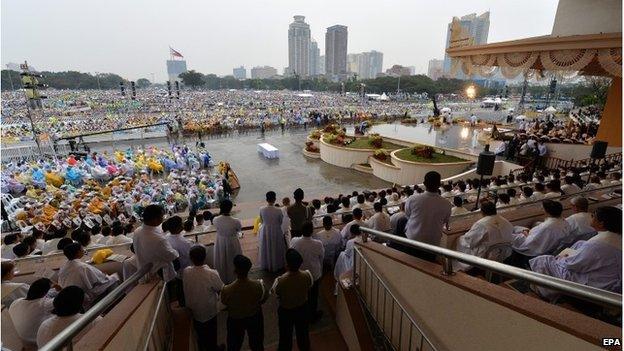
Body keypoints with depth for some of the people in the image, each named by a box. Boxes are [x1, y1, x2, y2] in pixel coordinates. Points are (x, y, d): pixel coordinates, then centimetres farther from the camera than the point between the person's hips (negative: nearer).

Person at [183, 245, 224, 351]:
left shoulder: (186, 272, -22)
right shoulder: (212, 274, -34)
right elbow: (220, 290, -18)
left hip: (193, 310, 4)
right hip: (209, 312, -4)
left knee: (200, 334, 30)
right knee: (211, 335, 24)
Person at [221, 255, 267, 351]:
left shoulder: (227, 290, -34)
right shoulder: (258, 285, -31)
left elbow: (224, 304, -12)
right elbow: (263, 300, -11)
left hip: (235, 320, -1)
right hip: (254, 318, 1)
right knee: (257, 343, 28)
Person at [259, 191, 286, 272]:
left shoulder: (262, 210, -16)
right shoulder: (278, 211, -22)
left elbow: (262, 221, 0)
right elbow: (280, 222, -7)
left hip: (265, 231, 2)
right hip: (276, 231, -2)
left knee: (266, 248, 21)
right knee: (276, 249, 17)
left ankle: (266, 266, 37)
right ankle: (277, 266, 34)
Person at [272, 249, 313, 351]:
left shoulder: (281, 281, -36)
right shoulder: (307, 275, -28)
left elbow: (274, 291, -15)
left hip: (286, 311, -2)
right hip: (302, 308, 3)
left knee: (286, 333, 26)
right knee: (303, 331, 30)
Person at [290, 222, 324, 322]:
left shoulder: (294, 241, -26)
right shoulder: (318, 244, -28)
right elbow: (321, 258, -9)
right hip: (314, 275, -1)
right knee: (313, 296, 23)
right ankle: (312, 316, 44)